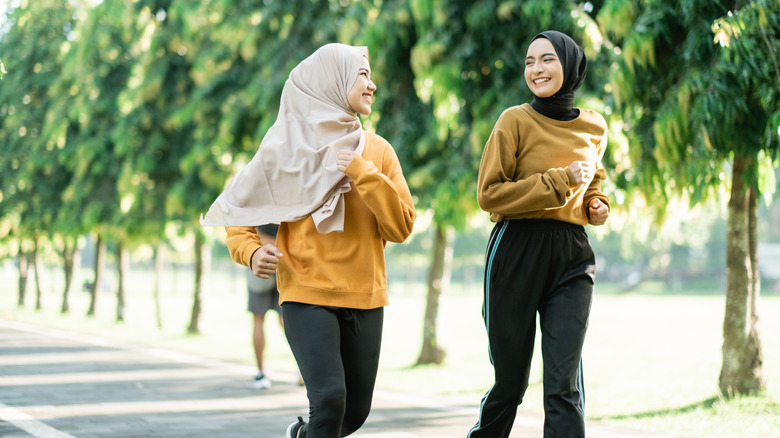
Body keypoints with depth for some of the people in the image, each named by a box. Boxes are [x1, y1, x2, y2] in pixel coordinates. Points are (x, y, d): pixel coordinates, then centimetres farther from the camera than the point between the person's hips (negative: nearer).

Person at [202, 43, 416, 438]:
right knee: (330, 398, -21)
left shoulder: (378, 151, 7)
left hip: (365, 298, 4)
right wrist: (251, 252, -13)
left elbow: (401, 227, -2)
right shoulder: (288, 146, 0)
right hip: (308, 293, -4)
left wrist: (362, 173, -12)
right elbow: (239, 214, 7)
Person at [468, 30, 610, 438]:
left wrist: (598, 204, 9)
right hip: (517, 251, -3)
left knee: (564, 385, -8)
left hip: (572, 258, 3)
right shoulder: (516, 121, -3)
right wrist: (559, 182, -13)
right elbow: (489, 194, -9)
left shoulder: (594, 128, 11)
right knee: (510, 382, 6)